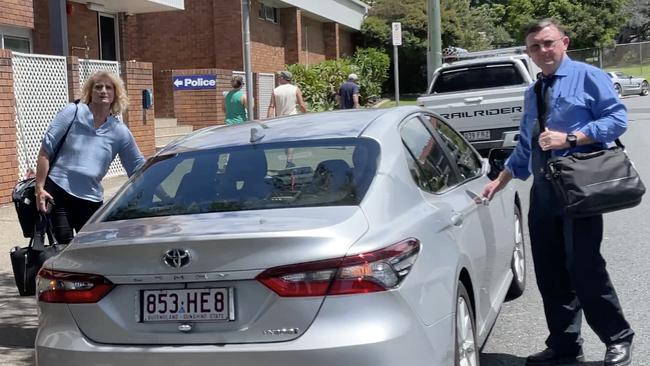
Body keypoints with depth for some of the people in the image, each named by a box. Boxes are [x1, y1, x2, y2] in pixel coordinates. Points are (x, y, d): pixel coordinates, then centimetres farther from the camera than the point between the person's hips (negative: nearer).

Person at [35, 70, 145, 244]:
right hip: (58, 192, -3)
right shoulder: (73, 112, -2)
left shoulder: (120, 131, 5)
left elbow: (139, 168, 10)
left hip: (91, 199, 3)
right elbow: (46, 150, -3)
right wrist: (40, 188, -8)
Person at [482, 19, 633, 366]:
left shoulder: (588, 77, -1)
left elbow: (616, 119, -10)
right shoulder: (532, 93, 20)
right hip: (543, 192, 7)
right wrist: (500, 181, 19)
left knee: (584, 268, -8)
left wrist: (569, 138, -18)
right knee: (549, 272, 8)